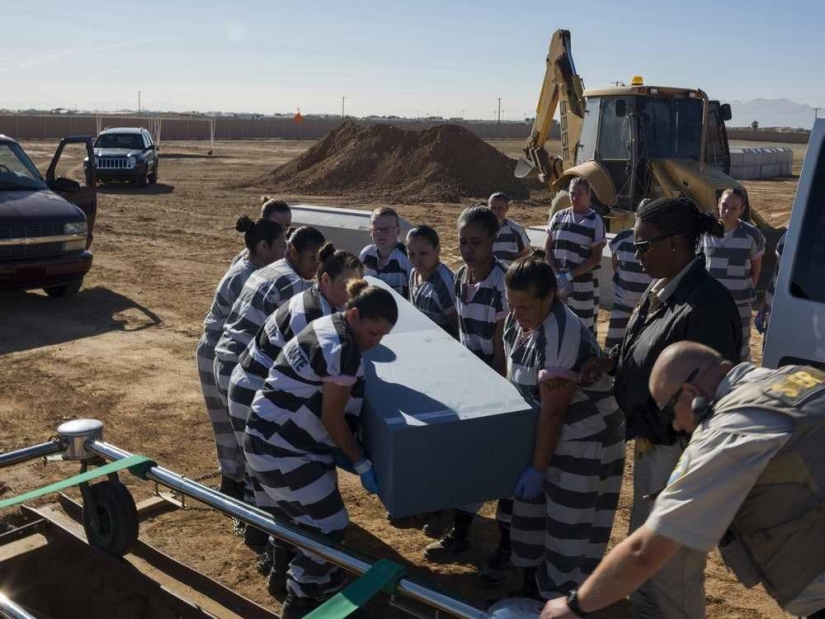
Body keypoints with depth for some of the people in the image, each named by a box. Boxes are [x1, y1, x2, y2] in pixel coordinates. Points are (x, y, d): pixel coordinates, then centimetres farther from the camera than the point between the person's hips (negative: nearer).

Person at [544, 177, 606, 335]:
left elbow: (596, 258, -6)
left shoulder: (595, 221, -4)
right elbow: (547, 250, 6)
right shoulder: (559, 216, 6)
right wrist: (558, 276, -7)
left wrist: (569, 275, -12)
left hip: (583, 284, -3)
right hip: (557, 283, 3)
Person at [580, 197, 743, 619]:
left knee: (674, 567, 8)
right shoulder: (659, 290, 3)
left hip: (682, 453, -10)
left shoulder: (706, 304, -26)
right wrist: (610, 361, -1)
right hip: (651, 443, 10)